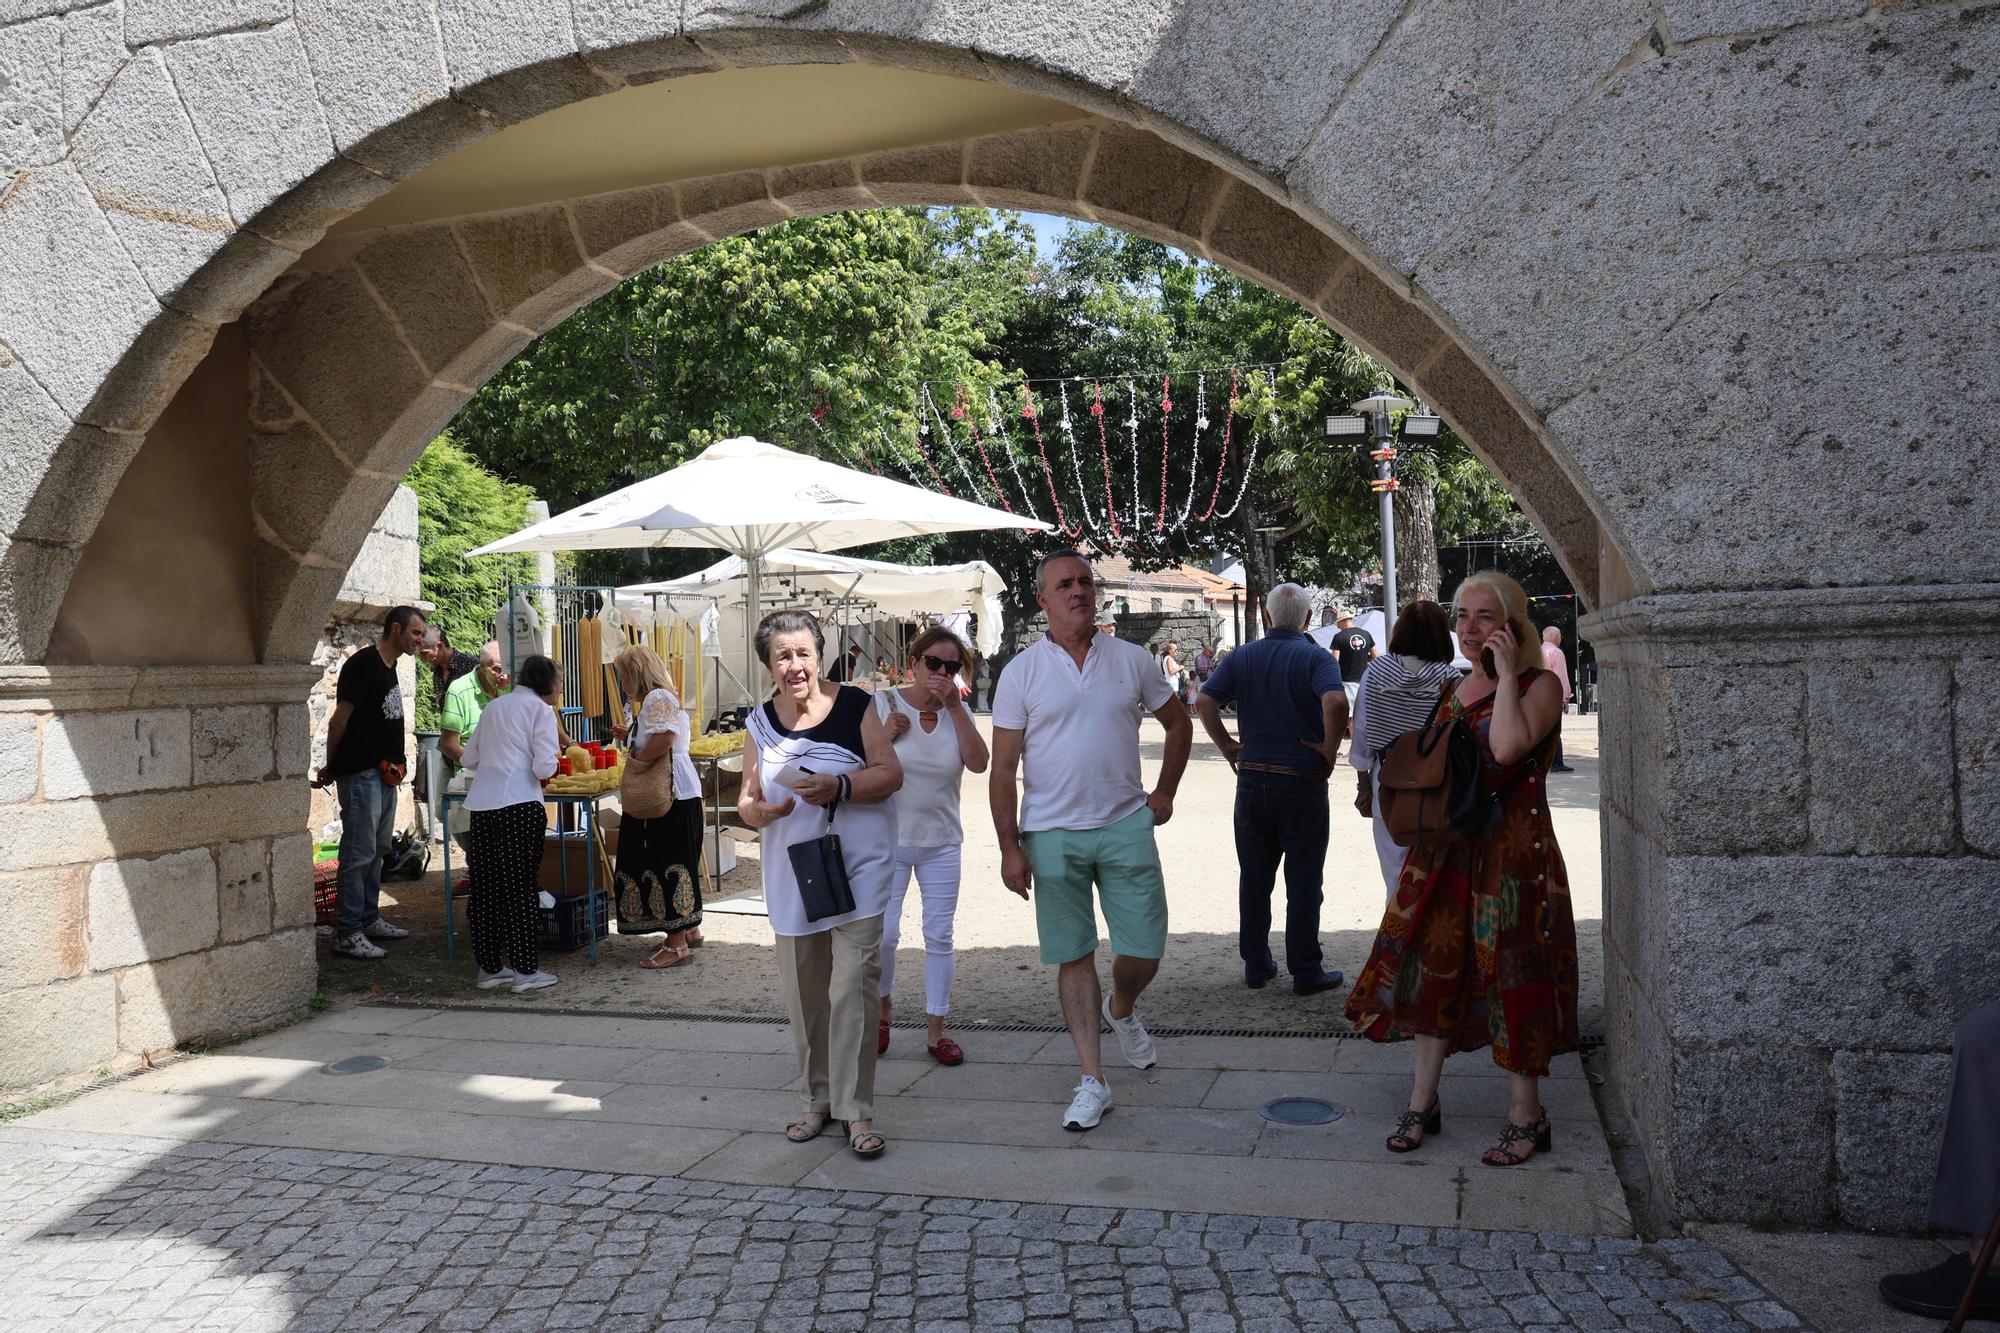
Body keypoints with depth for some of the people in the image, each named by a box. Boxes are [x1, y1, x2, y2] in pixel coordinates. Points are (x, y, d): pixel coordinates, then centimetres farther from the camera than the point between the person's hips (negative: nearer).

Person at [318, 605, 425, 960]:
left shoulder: (389, 668, 14)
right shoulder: (362, 665, -15)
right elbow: (339, 721, -13)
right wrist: (331, 767, -4)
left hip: (384, 773, 10)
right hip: (360, 774, -10)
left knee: (377, 850, 15)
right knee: (359, 852, -7)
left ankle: (369, 920, 26)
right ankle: (346, 933, -3)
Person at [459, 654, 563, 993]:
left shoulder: (494, 706, 19)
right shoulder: (541, 710, 0)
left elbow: (469, 758, 20)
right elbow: (544, 768, -9)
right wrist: (553, 761, 12)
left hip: (481, 805, 6)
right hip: (519, 805, -6)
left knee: (486, 886, 11)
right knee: (522, 886, 1)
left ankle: (489, 968, 18)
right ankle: (525, 970, 6)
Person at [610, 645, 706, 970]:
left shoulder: (657, 698, -13)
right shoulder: (659, 697, 21)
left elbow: (664, 738, -28)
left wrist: (635, 760, -17)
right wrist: (628, 736, 16)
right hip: (669, 794, 11)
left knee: (666, 862, -8)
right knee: (672, 862, 16)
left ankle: (677, 944, -4)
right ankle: (690, 931, 26)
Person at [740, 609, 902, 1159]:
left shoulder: (854, 705, -4)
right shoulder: (761, 723, 6)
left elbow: (890, 774, -7)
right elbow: (746, 802, 9)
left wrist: (838, 787, -22)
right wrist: (761, 809, -14)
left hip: (857, 869, -4)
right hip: (792, 875, 4)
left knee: (853, 988, -9)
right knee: (803, 992, 11)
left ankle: (857, 1110, -1)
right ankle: (819, 1097, 27)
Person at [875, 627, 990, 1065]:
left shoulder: (957, 711, 2)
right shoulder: (883, 705, -5)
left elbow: (978, 762, -14)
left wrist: (954, 707, -18)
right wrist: (887, 734, -18)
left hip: (941, 841, 2)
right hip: (889, 838, -2)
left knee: (939, 937, 4)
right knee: (884, 933, -3)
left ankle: (937, 1031, 15)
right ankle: (882, 1011, 23)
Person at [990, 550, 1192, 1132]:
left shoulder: (1132, 659, 4)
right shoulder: (1022, 671, -2)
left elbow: (1177, 722, 19)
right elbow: (1003, 767, -2)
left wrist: (1165, 791, 10)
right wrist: (1009, 847, -6)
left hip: (1126, 826, 2)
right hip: (1053, 833, -1)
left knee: (1144, 950, 3)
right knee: (1073, 957, 4)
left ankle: (1121, 1010, 38)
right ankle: (1093, 1081, 14)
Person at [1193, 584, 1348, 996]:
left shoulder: (1242, 657, 4)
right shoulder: (1315, 658, -7)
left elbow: (1203, 703, -7)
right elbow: (1336, 703, -26)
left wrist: (1226, 746, 2)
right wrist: (1330, 749, -13)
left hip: (1252, 780, 4)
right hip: (1302, 781, -4)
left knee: (1254, 879, 14)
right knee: (1303, 883, 5)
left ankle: (1256, 965, 22)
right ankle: (1306, 973, 10)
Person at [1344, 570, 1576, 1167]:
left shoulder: (1540, 684, -7)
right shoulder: (1454, 690, 13)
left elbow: (1508, 747, -26)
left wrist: (1505, 670, -19)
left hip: (1513, 853, -6)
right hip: (1446, 850, 7)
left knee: (1512, 975, 0)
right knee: (1433, 966, 8)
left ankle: (1525, 1116, 15)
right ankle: (1422, 1104, 20)